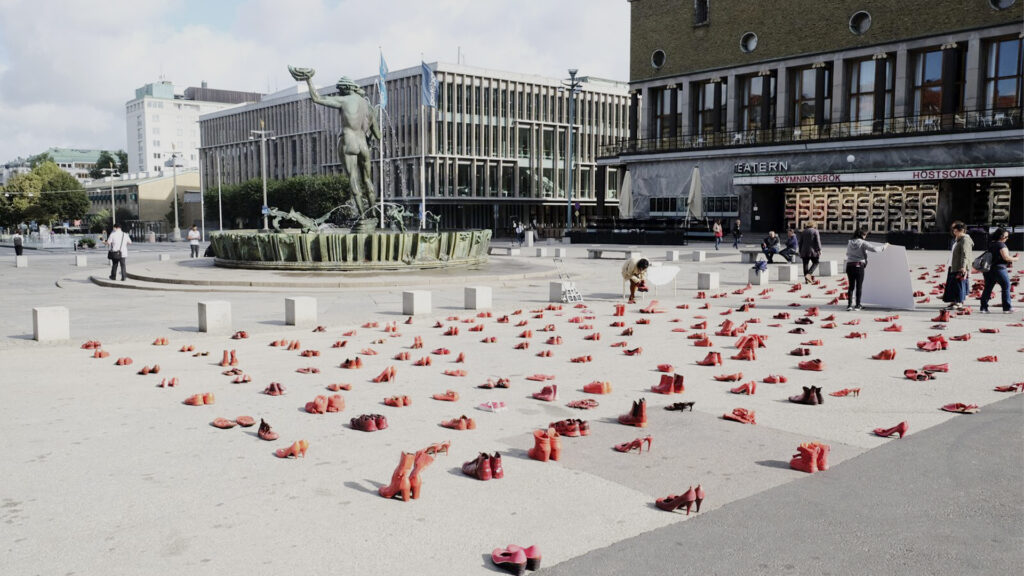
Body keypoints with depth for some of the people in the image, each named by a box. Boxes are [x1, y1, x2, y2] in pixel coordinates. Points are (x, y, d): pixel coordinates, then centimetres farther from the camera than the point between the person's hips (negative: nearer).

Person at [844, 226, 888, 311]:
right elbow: (874, 249, -18)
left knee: (851, 286, 11)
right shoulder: (863, 243, -11)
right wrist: (884, 246, -3)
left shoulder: (850, 242, 4)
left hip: (849, 266, 4)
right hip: (859, 266, -4)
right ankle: (857, 305, 13)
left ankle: (849, 304, 6)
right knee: (859, 286, 8)